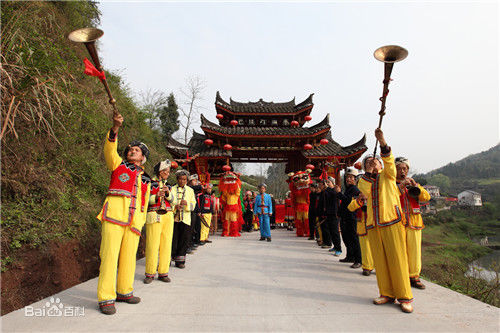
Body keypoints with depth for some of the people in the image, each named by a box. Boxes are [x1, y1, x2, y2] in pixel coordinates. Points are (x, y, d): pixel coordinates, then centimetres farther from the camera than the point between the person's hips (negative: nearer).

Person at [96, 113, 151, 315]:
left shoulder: (146, 180, 24)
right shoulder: (118, 165, 16)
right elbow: (109, 149, -3)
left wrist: (140, 225, 18)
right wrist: (115, 129, -18)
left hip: (134, 221, 4)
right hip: (114, 214, -4)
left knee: (129, 256, 8)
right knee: (110, 254, -8)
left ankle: (124, 291, 24)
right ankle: (106, 298, -2)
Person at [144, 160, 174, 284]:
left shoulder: (167, 185, 18)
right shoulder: (150, 183, 4)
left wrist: (168, 192, -7)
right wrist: (157, 196, -20)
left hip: (168, 216, 5)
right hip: (154, 216, -5)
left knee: (166, 244, 3)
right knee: (152, 245, -7)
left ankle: (163, 272, 13)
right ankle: (150, 274, 6)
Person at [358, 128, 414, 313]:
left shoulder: (387, 174, 10)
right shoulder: (364, 180, 18)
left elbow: (389, 161, -12)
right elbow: (365, 192, -4)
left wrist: (382, 142, -27)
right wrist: (369, 172, -5)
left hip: (391, 221, -3)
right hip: (373, 224, 4)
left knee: (397, 259, -3)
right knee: (380, 260, 6)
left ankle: (404, 297, 8)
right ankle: (387, 294, 17)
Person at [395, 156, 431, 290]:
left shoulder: (413, 183, 18)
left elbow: (426, 197, 6)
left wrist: (415, 185, -9)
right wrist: (401, 186, -18)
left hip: (414, 222, 4)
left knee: (415, 250, 5)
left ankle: (414, 277, 17)